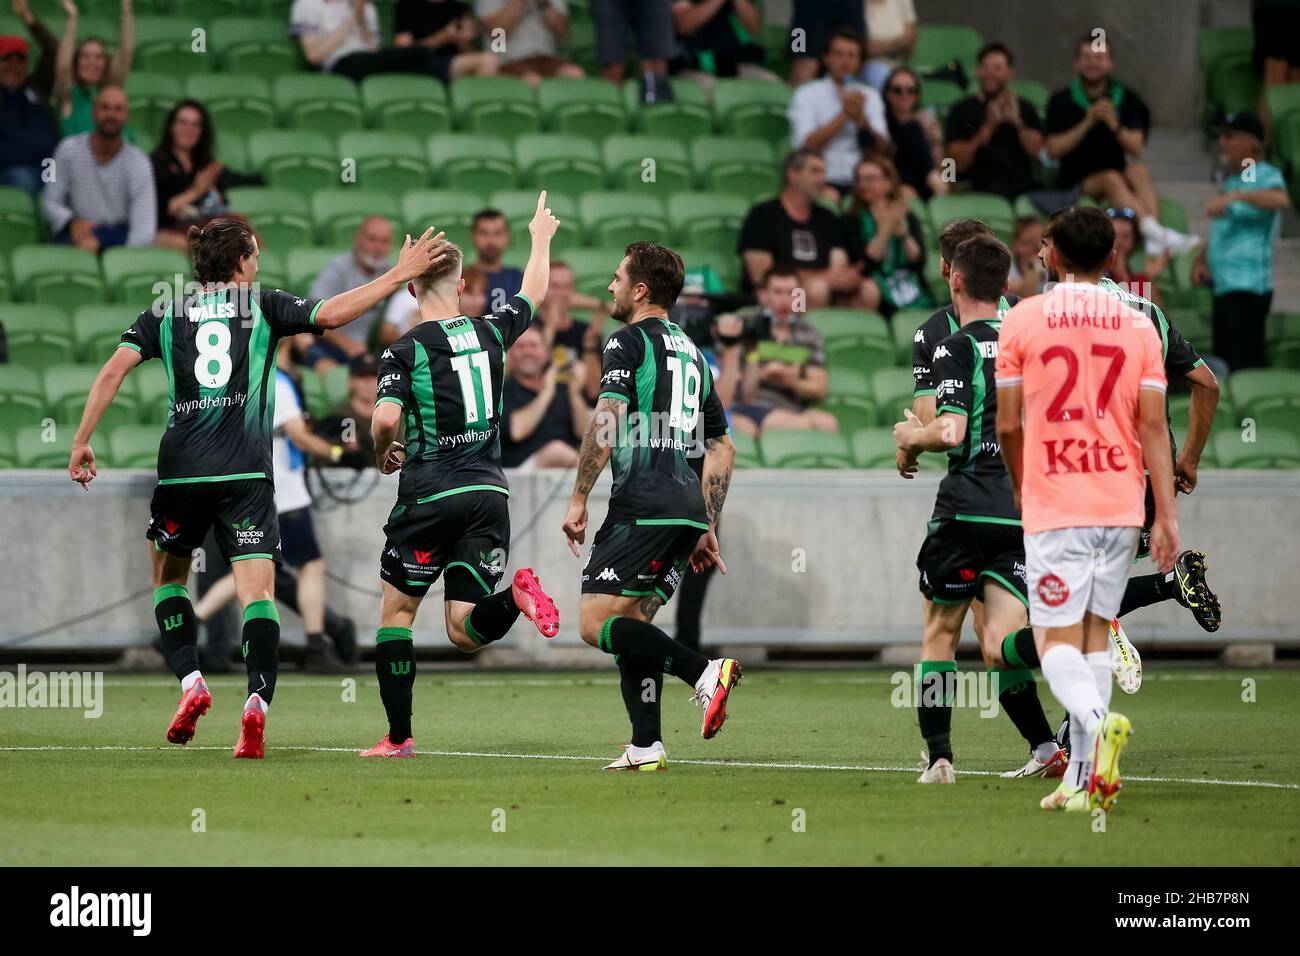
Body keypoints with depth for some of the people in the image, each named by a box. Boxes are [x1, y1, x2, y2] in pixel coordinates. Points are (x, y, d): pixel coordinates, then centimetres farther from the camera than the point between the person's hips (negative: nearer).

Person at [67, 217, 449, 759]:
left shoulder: (164, 315, 11)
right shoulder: (262, 306, 6)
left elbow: (113, 372, 1)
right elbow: (330, 314, -7)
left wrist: (82, 442, 4)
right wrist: (399, 275, 0)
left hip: (181, 470, 2)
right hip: (246, 472, -2)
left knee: (169, 578, 22)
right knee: (257, 593, -5)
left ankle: (190, 682, 4)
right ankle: (256, 703, -25)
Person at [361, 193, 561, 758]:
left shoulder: (406, 351, -7)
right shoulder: (490, 331, 6)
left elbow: (385, 419, -21)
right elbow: (533, 292, 27)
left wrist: (383, 453, 2)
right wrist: (541, 238, 44)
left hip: (429, 497, -4)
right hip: (488, 492, 4)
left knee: (395, 611, 12)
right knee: (464, 633, 3)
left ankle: (399, 737, 9)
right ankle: (516, 595, -28)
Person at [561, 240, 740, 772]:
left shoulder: (629, 342, -3)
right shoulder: (690, 353, 23)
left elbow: (608, 418, -16)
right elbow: (722, 448, 24)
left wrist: (579, 498, -12)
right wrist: (708, 529, 25)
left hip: (643, 507, -9)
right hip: (687, 509, 9)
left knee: (596, 624, -10)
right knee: (633, 626, 14)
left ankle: (703, 672, -24)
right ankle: (646, 748, 4)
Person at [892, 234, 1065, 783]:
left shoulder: (957, 349, -8)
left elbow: (950, 431, -18)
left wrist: (912, 437, 2)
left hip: (969, 507, -5)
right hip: (1027, 509, 5)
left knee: (940, 632, 11)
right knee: (997, 645, 0)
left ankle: (939, 758, 9)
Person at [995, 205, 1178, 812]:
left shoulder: (1022, 320, -3)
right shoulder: (1138, 326, 4)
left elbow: (1007, 426, 0)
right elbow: (1153, 428, 0)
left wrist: (1022, 488, 18)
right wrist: (1167, 517, 1)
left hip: (1053, 508, -3)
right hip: (1122, 504, 3)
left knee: (1056, 642, -1)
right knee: (1095, 634, 13)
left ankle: (1098, 722, -31)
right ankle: (1083, 780, 9)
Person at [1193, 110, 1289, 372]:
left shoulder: (1265, 176, -7)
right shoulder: (1231, 181, 21)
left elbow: (1280, 200, -30)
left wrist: (1235, 196, -39)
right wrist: (1201, 261, 13)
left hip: (1247, 288, -10)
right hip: (1224, 287, 10)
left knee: (1245, 364, -16)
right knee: (1225, 362, 11)